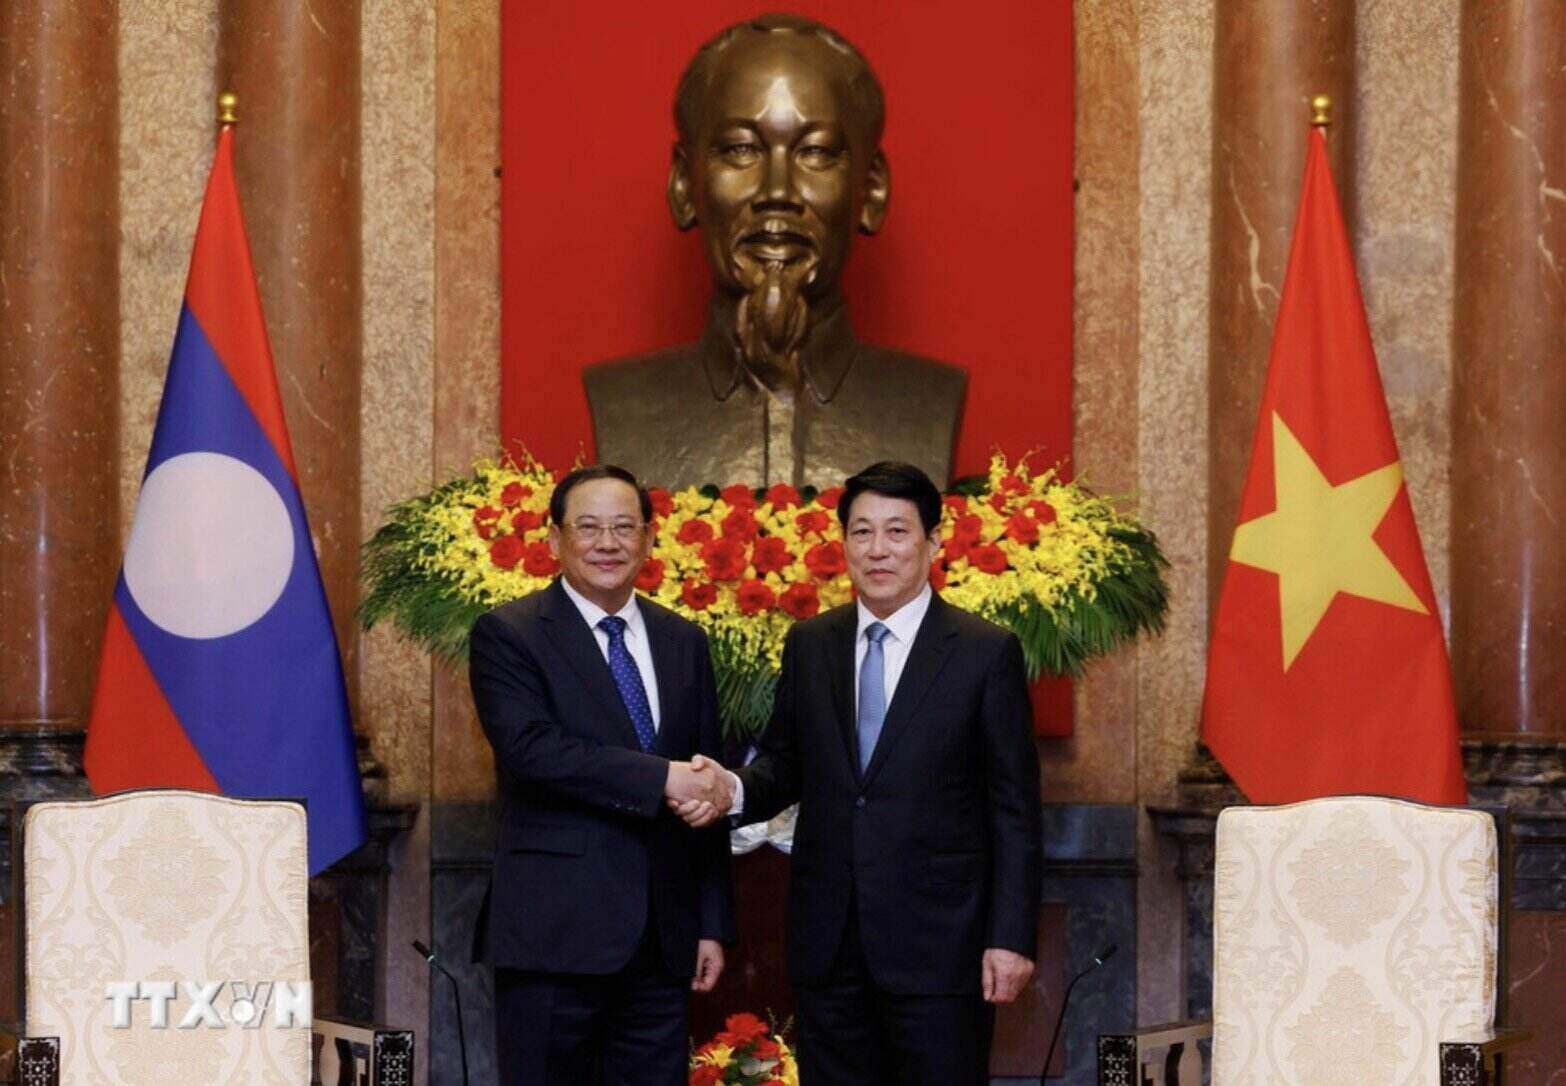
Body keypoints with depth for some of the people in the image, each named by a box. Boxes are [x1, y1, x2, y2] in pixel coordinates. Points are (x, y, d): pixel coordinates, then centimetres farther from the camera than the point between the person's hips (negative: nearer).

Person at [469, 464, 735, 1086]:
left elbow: (705, 789, 15)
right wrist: (660, 777, -20)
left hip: (661, 937, 5)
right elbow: (530, 747, -18)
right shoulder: (507, 636, -2)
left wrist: (713, 923, 11)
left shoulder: (684, 643, 14)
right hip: (555, 933, -5)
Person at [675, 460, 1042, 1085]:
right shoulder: (809, 646, 10)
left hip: (938, 942, -4)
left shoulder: (986, 653, -2)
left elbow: (1014, 809, -3)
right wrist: (734, 791, -7)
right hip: (828, 941, 4)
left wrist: (1011, 938, -9)